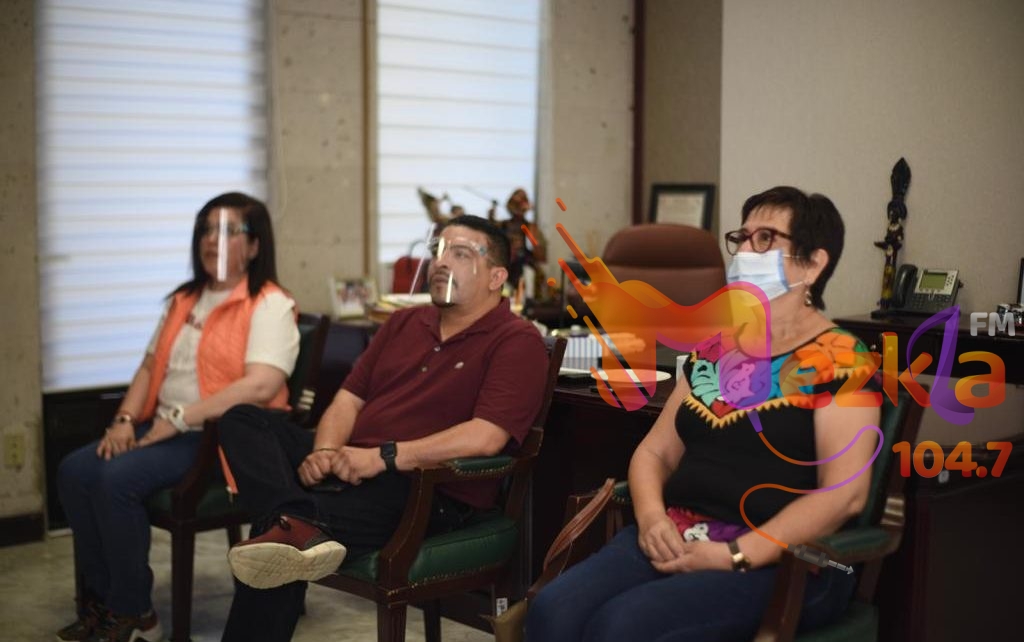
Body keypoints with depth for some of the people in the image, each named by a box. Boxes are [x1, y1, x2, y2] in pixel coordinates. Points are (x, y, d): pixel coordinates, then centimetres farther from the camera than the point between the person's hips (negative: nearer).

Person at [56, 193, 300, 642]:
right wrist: (125, 420, -1)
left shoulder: (270, 306, -8)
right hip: (164, 429, 8)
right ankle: (101, 600, -1)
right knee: (74, 471, -12)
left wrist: (180, 418, -21)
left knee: (117, 479, -27)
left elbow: (261, 385, -22)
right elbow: (150, 367, 19)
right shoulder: (183, 301, 19)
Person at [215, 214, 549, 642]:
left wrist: (384, 456, -25)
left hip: (428, 493, -9)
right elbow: (350, 398, 15)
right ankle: (296, 529, -37)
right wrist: (325, 452, -8)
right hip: (351, 469, 9)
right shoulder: (403, 323, 20)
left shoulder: (516, 342, -6)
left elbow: (485, 437, -20)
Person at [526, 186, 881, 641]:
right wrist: (652, 518, -4)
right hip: (678, 542, 6)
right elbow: (655, 451, 18)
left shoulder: (839, 361, -4)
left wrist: (733, 556, -19)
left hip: (782, 564, -6)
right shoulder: (713, 348, 16)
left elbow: (844, 494, -14)